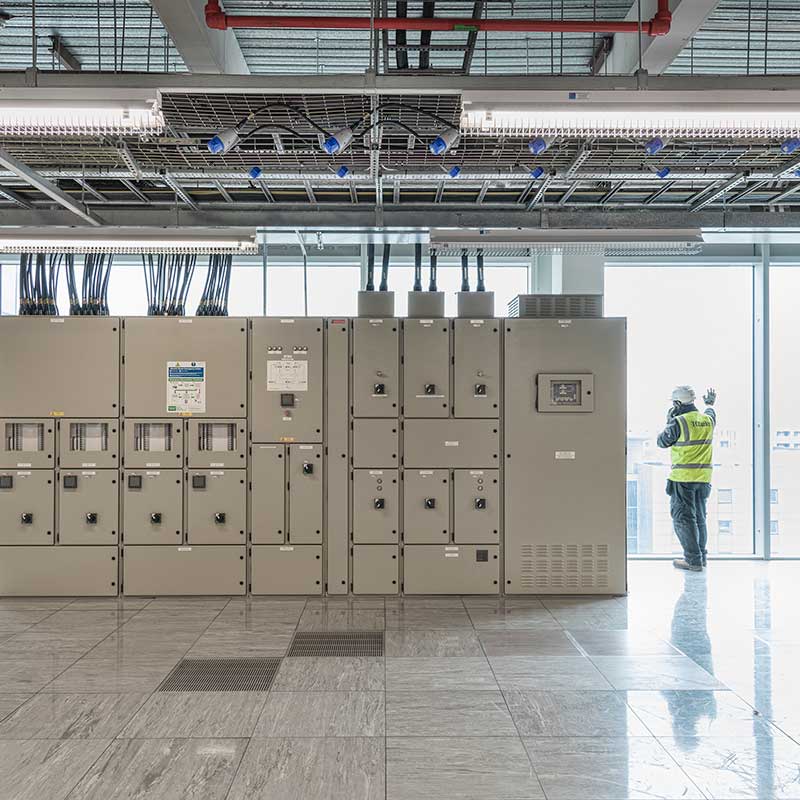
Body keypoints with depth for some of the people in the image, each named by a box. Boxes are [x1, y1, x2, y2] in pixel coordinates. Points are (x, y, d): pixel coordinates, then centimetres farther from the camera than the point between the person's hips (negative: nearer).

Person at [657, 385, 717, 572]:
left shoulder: (679, 422, -15)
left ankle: (693, 560, -4)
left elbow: (662, 442, -4)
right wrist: (710, 404, 53)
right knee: (699, 517, 18)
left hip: (683, 477, -7)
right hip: (704, 477, 7)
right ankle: (701, 555, 26)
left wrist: (669, 422, 8)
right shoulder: (708, 420, 6)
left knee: (683, 517, -1)